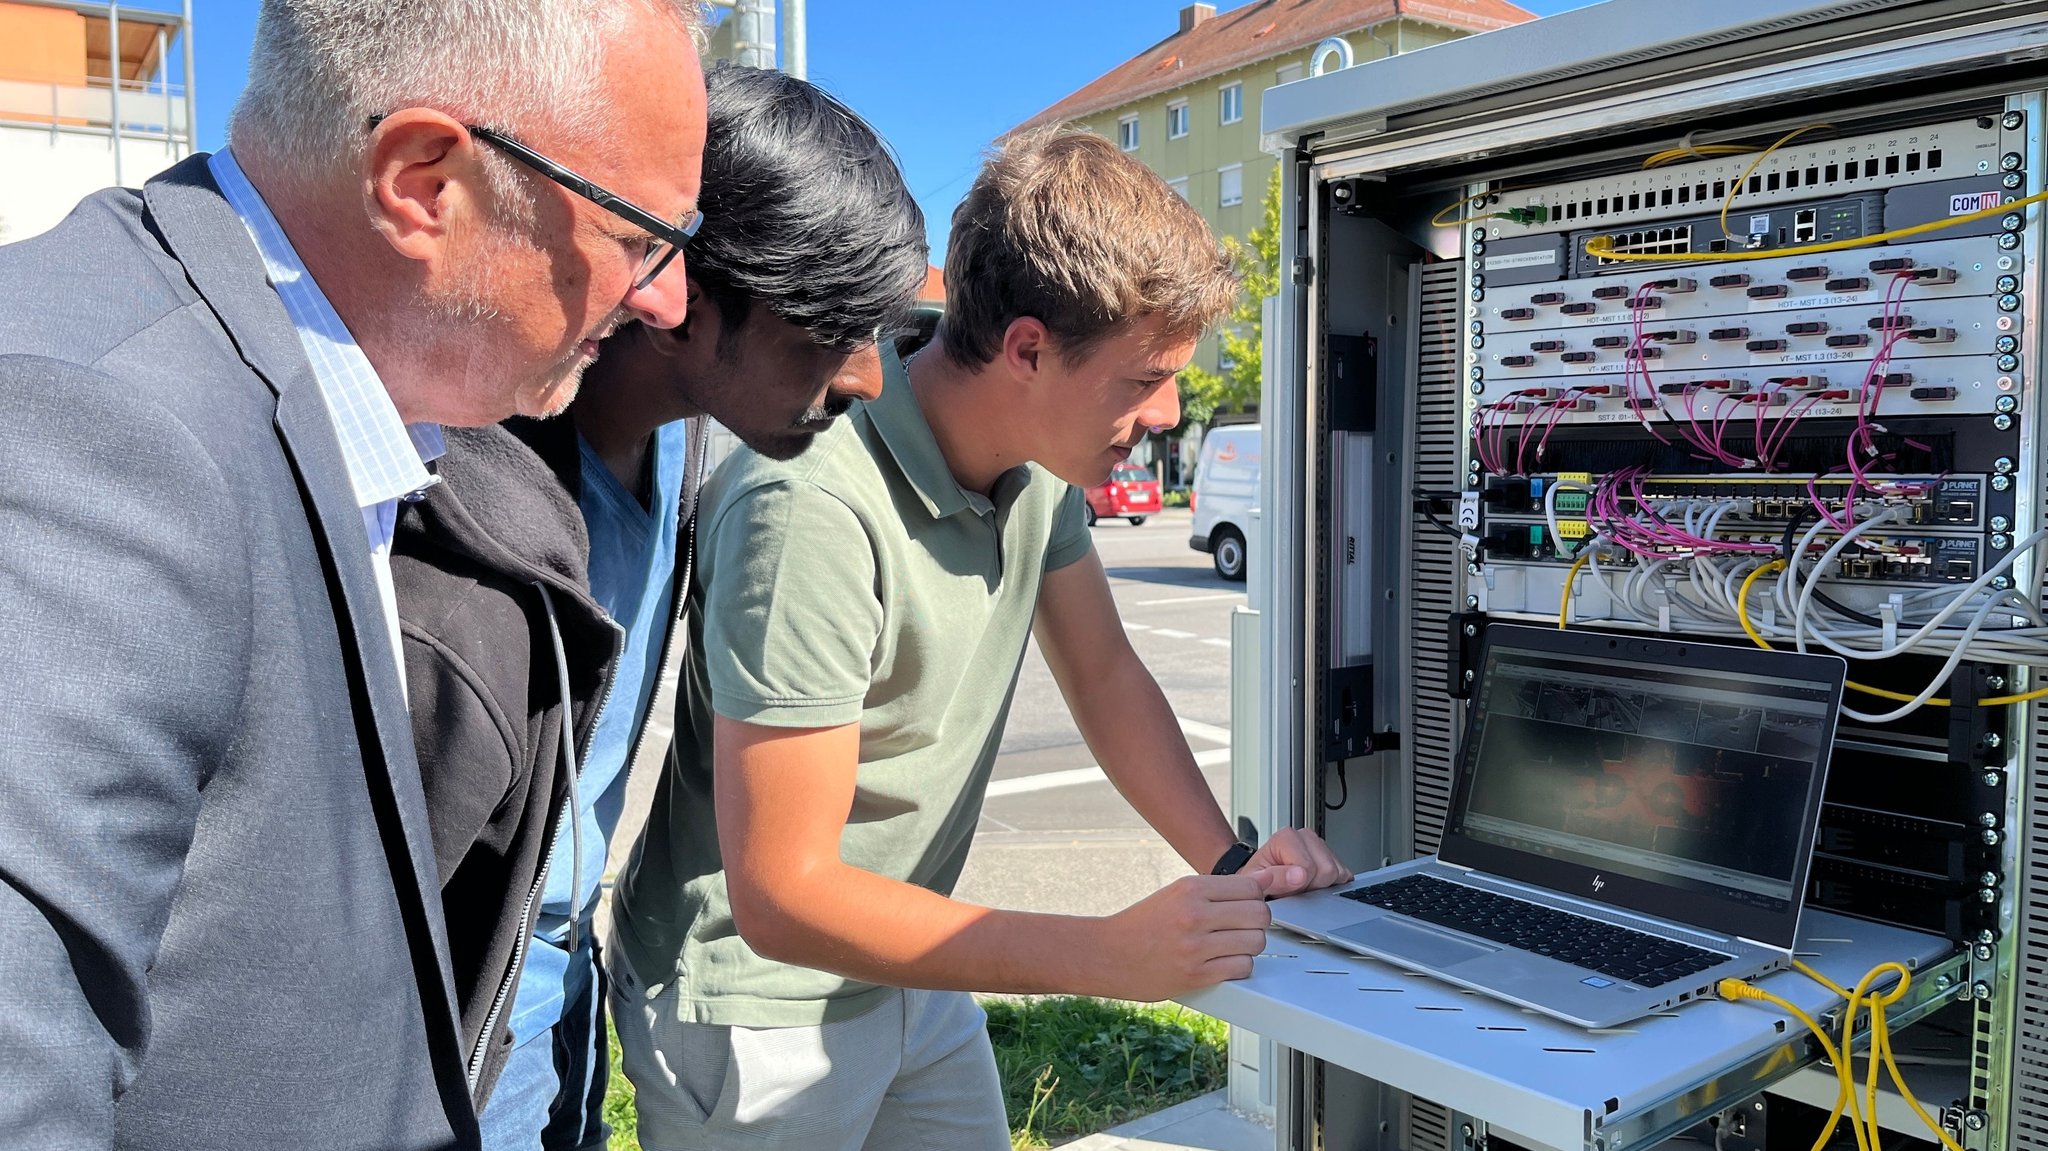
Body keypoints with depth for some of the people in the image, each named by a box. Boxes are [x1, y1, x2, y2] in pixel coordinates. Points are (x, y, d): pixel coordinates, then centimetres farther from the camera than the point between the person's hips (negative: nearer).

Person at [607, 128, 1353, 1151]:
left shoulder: (1036, 459, -6)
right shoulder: (813, 509, -32)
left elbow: (1104, 672, 5)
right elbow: (780, 896, -29)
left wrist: (1229, 860, -10)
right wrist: (1110, 956, -30)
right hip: (753, 1010, -6)